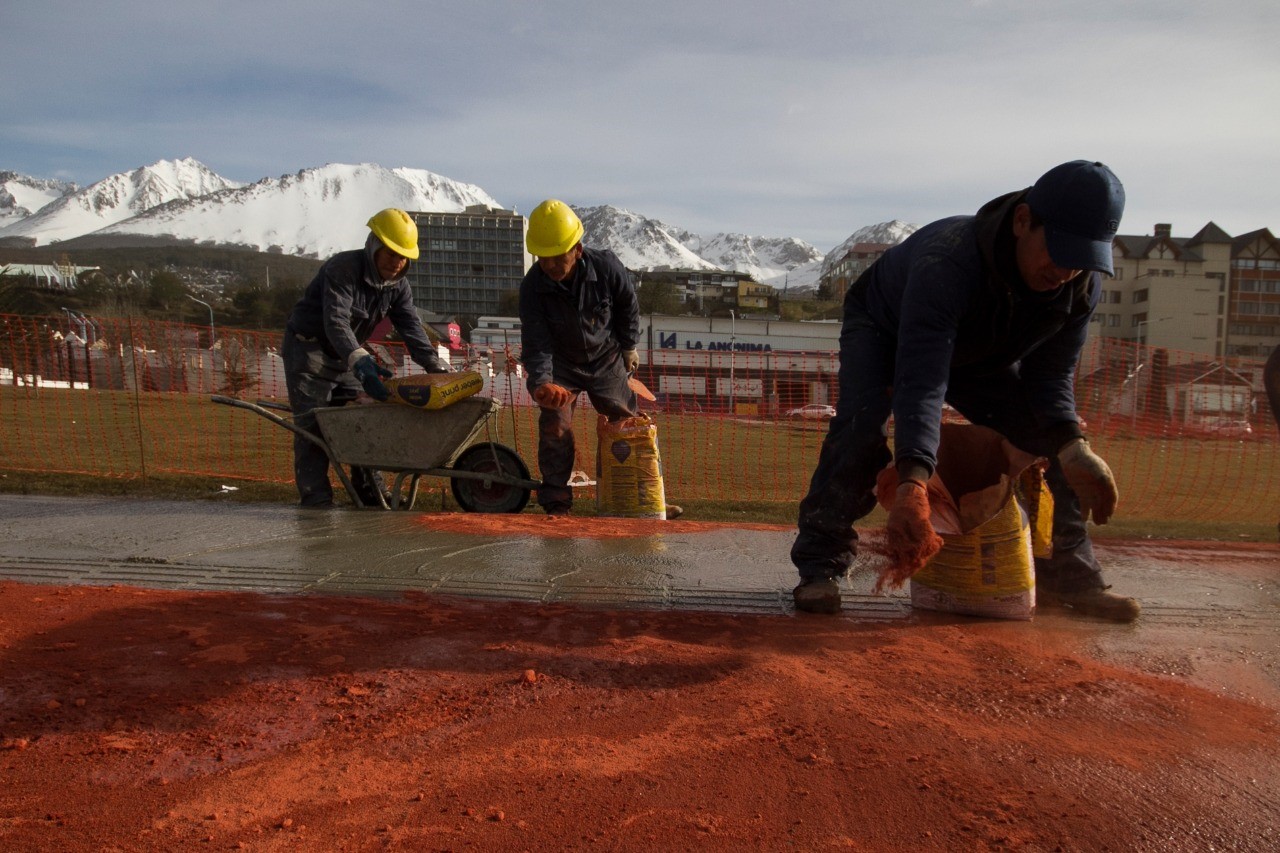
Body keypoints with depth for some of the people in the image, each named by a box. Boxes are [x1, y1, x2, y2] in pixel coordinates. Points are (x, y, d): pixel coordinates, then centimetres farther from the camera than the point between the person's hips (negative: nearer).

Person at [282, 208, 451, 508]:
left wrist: (438, 367, -25)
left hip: (349, 357, 7)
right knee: (314, 426, -9)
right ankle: (316, 499, -8)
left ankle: (371, 492, 10)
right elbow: (336, 322, -38)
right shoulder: (342, 269, -25)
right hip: (309, 351, -7)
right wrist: (360, 361, -54)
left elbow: (411, 328, -10)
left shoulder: (397, 285, -2)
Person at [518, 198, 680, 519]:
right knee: (555, 426, -14)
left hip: (607, 359, 1)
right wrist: (541, 382, -44)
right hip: (561, 364, -1)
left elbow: (628, 306, -3)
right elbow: (536, 344, -26)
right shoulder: (532, 287, -24)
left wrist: (629, 347, 5)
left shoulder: (607, 267, -24)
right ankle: (556, 503, 0)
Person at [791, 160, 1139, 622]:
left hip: (980, 356, 5)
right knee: (863, 421, -33)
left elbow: (1049, 376, -16)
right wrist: (913, 482, -64)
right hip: (884, 330, -5)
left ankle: (1067, 573, 8)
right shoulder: (946, 261, -44)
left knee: (1060, 436, -7)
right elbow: (921, 385, -52)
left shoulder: (1083, 286, -23)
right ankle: (820, 565, -22)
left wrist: (1072, 447, -35)